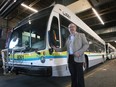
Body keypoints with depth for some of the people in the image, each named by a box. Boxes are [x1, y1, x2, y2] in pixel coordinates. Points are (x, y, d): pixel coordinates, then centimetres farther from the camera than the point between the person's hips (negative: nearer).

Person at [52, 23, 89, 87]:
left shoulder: (81, 35, 7)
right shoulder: (68, 38, 19)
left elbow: (86, 45, -3)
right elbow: (65, 48, 18)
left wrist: (79, 52, -16)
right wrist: (56, 49, 9)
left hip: (78, 58, -4)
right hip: (70, 58, 4)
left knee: (80, 76, 1)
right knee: (73, 75, 13)